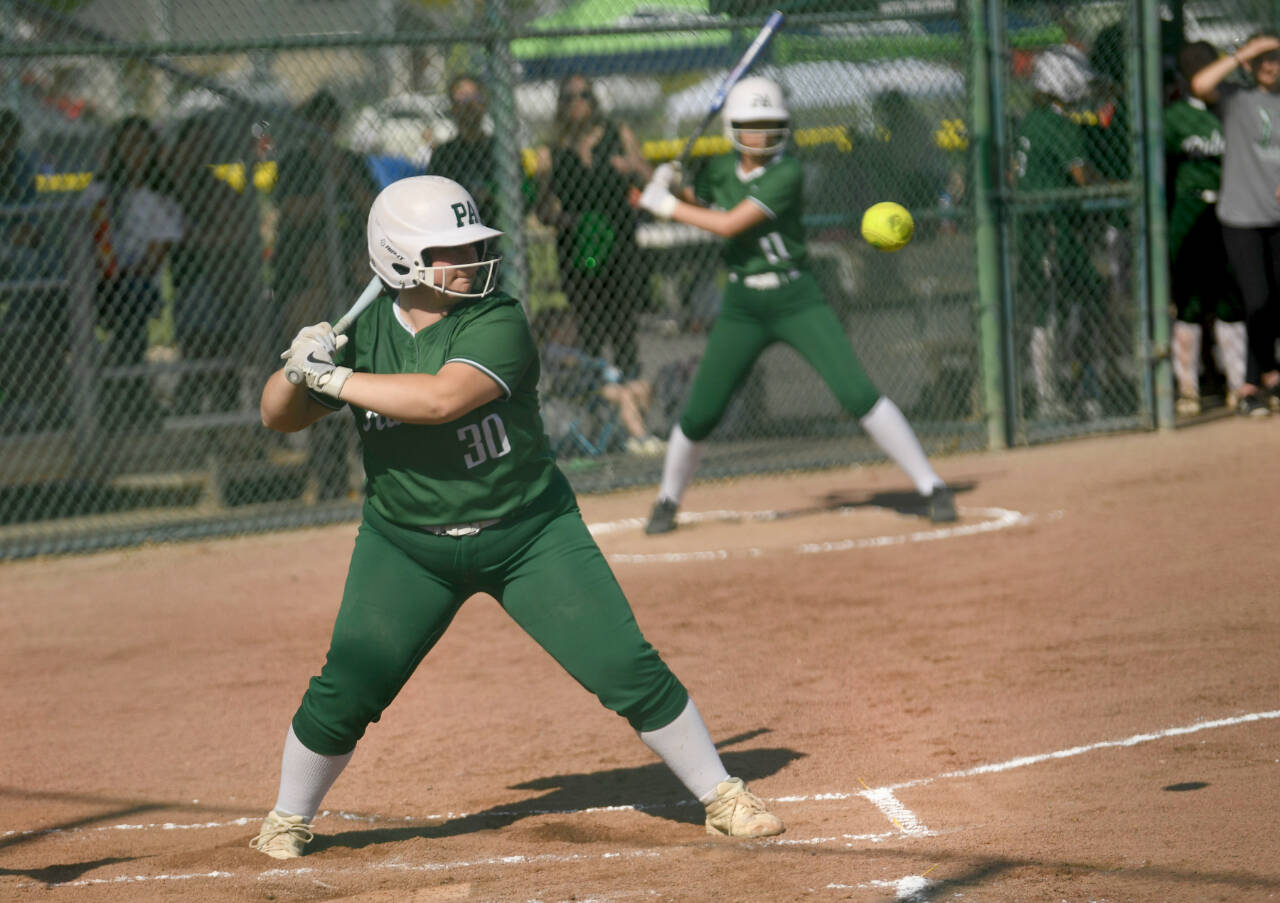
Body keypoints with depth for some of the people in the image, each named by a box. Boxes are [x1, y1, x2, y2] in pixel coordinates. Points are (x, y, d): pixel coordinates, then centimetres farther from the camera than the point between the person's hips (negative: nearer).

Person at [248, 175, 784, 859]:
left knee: (629, 668, -6)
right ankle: (288, 819, 20)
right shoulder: (363, 335, -4)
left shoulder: (497, 324, -16)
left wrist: (333, 378, -29)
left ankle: (721, 797, 10)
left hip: (532, 535, -2)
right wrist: (299, 364, -18)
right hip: (406, 546, 2)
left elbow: (441, 398, -33)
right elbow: (278, 416, 3)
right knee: (342, 692, -4)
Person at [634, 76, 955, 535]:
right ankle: (668, 499, 28)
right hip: (741, 307, 5)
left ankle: (932, 486, -10)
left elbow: (730, 224, -21)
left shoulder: (786, 173, -16)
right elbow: (698, 204, 24)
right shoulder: (719, 169, 4)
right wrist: (670, 184, 3)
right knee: (698, 413, 3)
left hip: (797, 299, -5)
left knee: (857, 392, -16)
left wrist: (667, 205, -14)